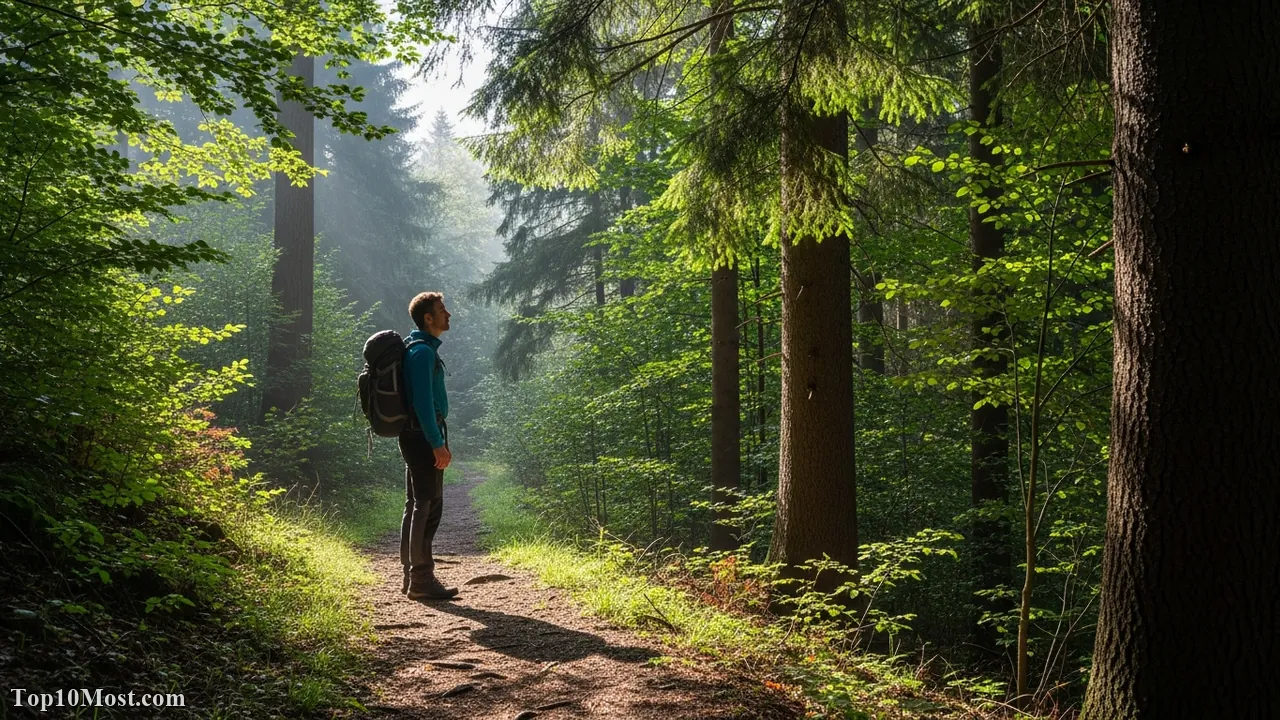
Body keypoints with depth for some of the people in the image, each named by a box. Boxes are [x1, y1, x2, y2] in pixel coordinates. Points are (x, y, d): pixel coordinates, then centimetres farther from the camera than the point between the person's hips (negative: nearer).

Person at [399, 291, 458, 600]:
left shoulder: (421, 349, 18)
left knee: (416, 505, 13)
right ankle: (421, 580, -7)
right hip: (424, 436, -11)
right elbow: (423, 401, -21)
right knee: (428, 505, -9)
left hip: (415, 436, 11)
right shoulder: (423, 351, -14)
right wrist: (438, 443, -22)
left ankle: (411, 575, 18)